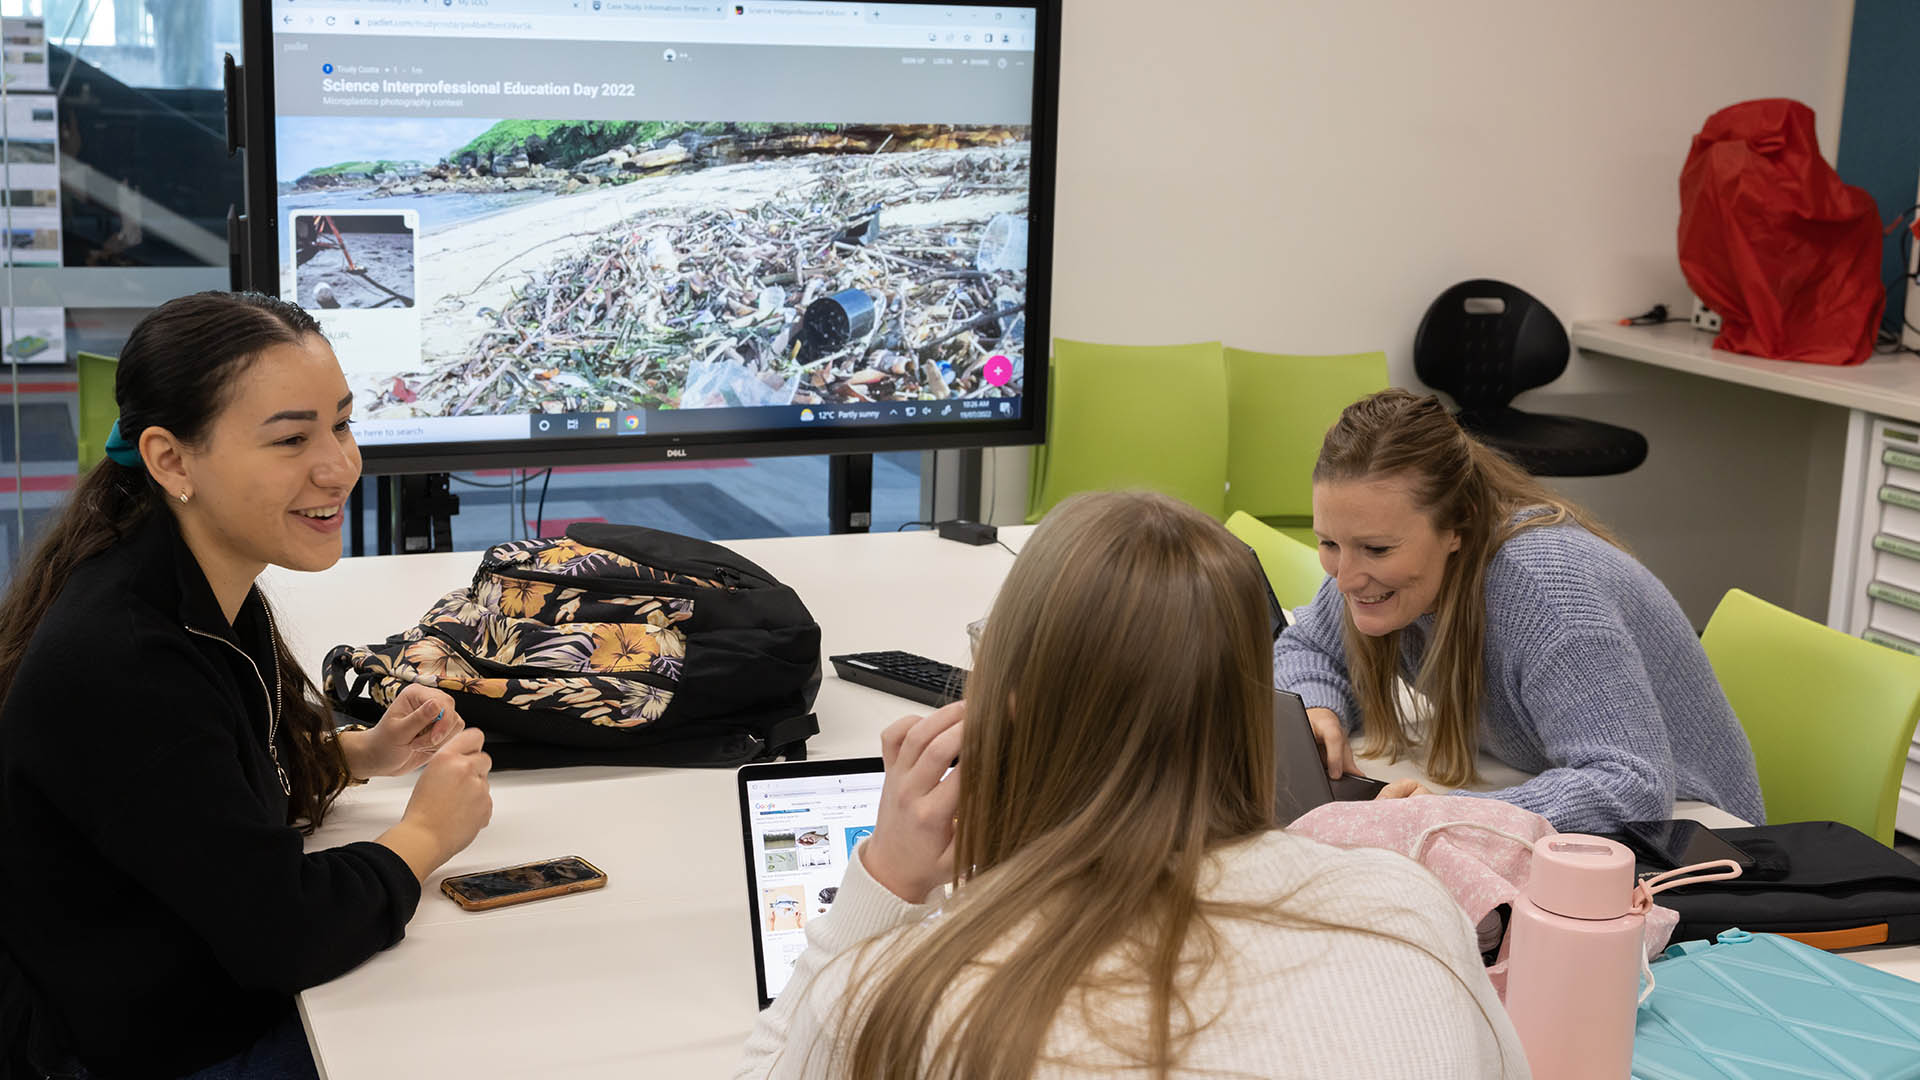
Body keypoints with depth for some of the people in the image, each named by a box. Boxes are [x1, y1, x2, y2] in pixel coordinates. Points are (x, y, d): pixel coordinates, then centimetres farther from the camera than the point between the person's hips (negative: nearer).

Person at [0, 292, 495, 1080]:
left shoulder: (217, 593, -2)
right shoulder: (115, 664, -29)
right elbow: (279, 933, -27)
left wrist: (363, 754, 2)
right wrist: (423, 836, -11)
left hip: (241, 1002, 8)